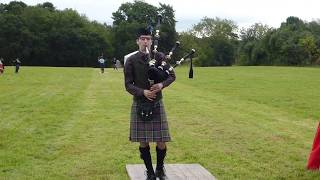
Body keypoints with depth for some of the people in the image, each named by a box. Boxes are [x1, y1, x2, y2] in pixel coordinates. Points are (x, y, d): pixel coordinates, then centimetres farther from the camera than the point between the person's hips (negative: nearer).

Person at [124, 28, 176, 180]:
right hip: (139, 105, -1)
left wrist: (162, 84, -14)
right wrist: (143, 92, -21)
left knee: (161, 142, 2)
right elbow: (128, 85, -4)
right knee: (143, 142, 5)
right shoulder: (131, 60, -2)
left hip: (157, 104, 1)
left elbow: (172, 76, 7)